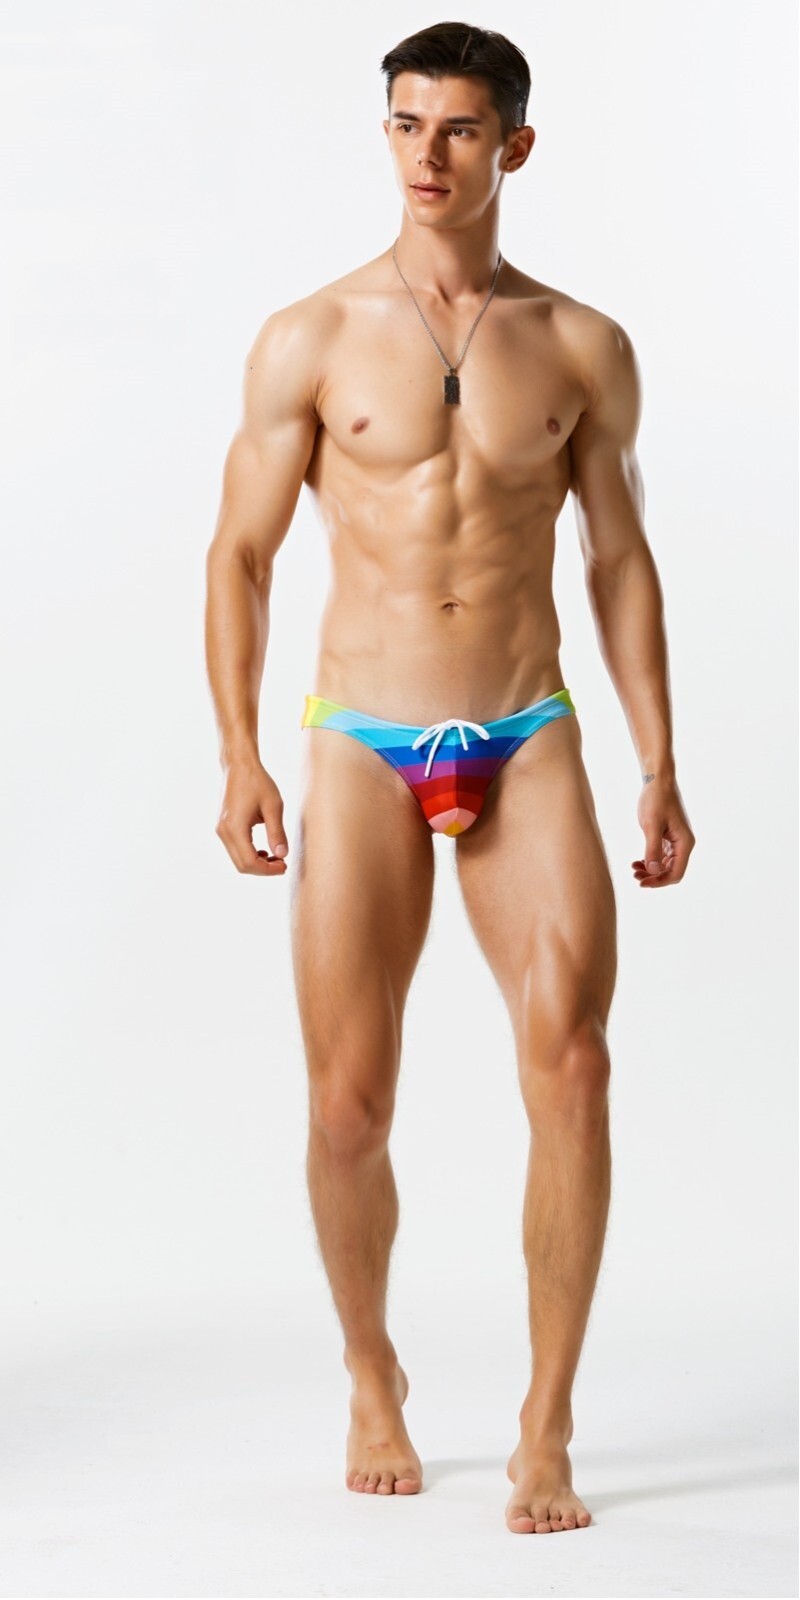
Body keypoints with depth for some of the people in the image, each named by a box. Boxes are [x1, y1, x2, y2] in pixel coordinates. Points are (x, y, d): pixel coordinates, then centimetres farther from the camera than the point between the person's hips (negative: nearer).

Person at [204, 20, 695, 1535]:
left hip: (528, 745, 1)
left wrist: (659, 767, 5)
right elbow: (240, 554, 3)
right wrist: (239, 754, -6)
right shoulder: (310, 340, 2)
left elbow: (620, 560, 11)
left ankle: (546, 1431, -5)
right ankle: (372, 1381, 24)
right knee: (349, 1106, -2)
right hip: (364, 749, -1)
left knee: (571, 1060, -15)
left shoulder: (584, 348, 6)